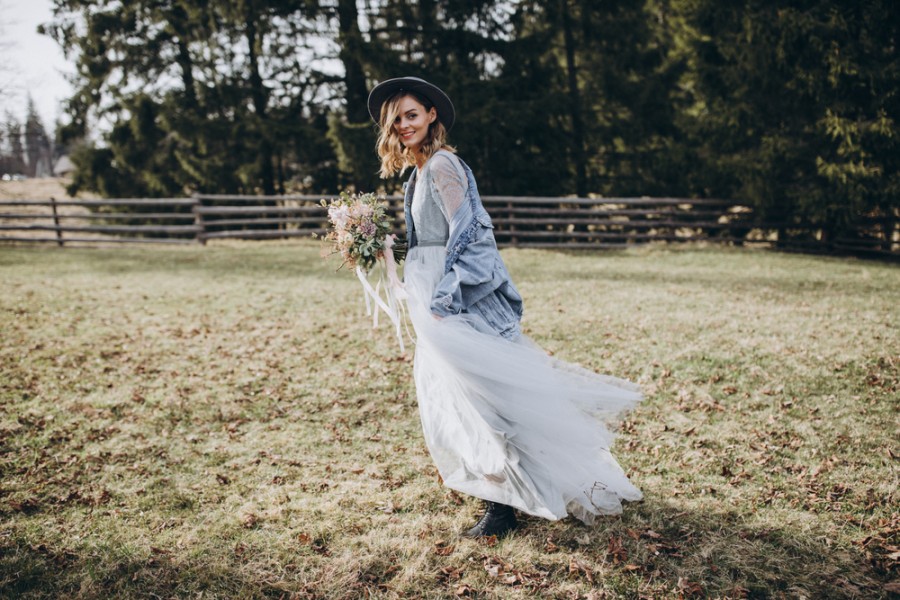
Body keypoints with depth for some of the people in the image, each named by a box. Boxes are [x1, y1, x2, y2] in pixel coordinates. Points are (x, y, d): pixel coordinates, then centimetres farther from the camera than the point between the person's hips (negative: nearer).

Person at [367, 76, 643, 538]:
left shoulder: (441, 165, -12)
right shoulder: (420, 170, 17)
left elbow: (464, 233, -18)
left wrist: (441, 300, -20)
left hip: (461, 297, -10)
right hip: (441, 297, 10)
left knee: (475, 394, -8)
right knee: (451, 393, 15)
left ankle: (502, 506, 3)